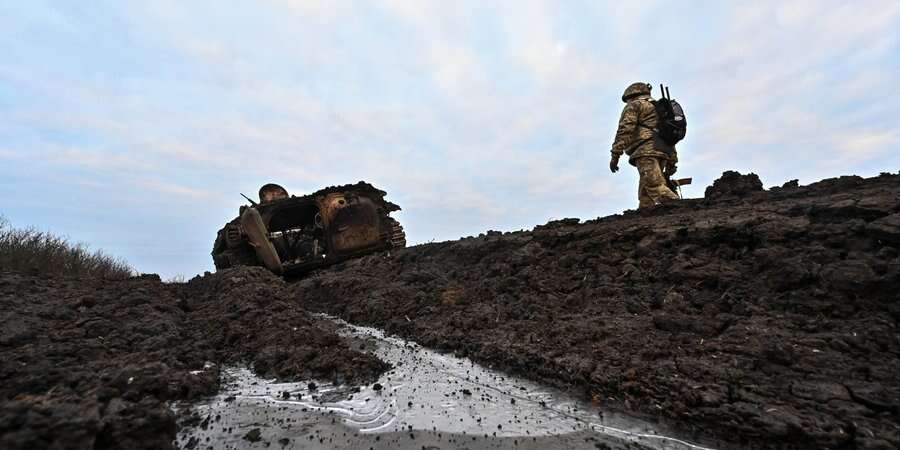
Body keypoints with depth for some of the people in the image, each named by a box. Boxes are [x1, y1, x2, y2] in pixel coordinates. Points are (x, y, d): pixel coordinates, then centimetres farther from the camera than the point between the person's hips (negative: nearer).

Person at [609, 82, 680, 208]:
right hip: (663, 152, 8)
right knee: (645, 195, 4)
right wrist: (671, 162, 24)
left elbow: (625, 129, -7)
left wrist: (615, 154, -12)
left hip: (646, 150, -8)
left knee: (656, 187, -21)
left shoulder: (634, 105, 10)